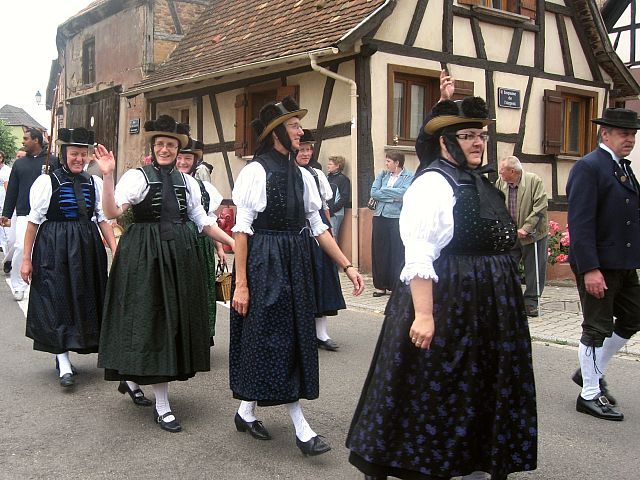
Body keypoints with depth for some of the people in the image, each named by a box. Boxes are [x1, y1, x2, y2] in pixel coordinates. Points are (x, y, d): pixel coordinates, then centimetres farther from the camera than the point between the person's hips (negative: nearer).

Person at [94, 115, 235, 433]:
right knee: (151, 320, -3)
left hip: (179, 255, 6)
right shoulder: (137, 176, -4)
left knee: (175, 319, 11)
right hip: (145, 255, -6)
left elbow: (203, 221, 15)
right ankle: (162, 407, 4)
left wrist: (233, 243, 8)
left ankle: (133, 378, 34)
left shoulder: (187, 182, 11)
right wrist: (107, 176, -27)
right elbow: (112, 212, -16)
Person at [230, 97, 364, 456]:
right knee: (269, 335, -1)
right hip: (264, 263, -7)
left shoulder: (302, 176, 8)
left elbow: (318, 227, 10)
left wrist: (347, 266, 5)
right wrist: (241, 283, -14)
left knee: (294, 336, 10)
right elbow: (242, 230, -10)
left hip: (296, 264, 7)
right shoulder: (255, 171, -9)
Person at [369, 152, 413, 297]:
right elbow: (373, 193, 3)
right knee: (379, 252, 6)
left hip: (397, 218, -5)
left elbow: (403, 193, -16)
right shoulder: (383, 175, 15)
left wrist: (383, 191, -5)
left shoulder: (409, 177, 1)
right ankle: (381, 286, 15)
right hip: (380, 217, 5)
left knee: (397, 253, -5)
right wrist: (392, 196, -9)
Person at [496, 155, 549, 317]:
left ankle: (530, 302, 17)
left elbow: (541, 207, -17)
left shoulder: (534, 180, -13)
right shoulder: (500, 183, -2)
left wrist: (526, 228, -21)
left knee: (534, 270, 5)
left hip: (533, 235, -3)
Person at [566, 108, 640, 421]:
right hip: (597, 265, -9)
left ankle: (593, 371, 32)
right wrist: (590, 269, -25)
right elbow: (580, 223, -20)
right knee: (597, 329, 1)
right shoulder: (588, 168, -13)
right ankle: (590, 394, 14)